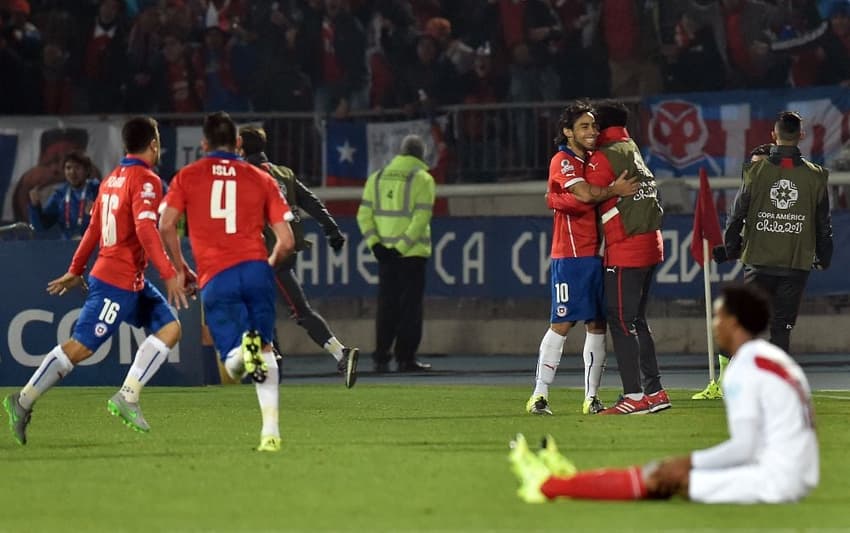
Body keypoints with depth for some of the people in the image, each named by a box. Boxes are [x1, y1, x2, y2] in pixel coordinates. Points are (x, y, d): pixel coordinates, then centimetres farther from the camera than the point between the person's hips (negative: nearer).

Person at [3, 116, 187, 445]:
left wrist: (76, 270, 25)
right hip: (118, 282, -10)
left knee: (169, 328, 3)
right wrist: (170, 274, -27)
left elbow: (94, 229, 19)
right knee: (80, 347, -8)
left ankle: (127, 397, -3)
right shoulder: (146, 181, -14)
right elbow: (146, 230, -25)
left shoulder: (112, 179, 14)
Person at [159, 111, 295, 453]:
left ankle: (242, 349, -34)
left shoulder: (187, 177, 14)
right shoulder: (261, 179, 15)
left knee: (233, 368, 2)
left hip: (216, 278, -1)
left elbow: (166, 225, 0)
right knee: (265, 355, 15)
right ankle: (271, 431, 4)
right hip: (255, 269, 1)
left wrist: (180, 268, 15)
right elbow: (286, 241, 10)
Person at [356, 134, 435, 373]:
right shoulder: (422, 178, -5)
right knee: (410, 306, 2)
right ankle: (406, 358, 0)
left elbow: (364, 214, 3)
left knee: (386, 306, 9)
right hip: (412, 254, -4)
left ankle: (381, 358, 6)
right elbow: (421, 217, -14)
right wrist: (402, 247, -14)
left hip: (385, 254, 4)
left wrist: (374, 243, -3)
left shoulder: (377, 178, 10)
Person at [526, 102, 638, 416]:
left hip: (595, 254, 8)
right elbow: (586, 194, -21)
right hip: (570, 256, -8)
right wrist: (615, 190, -8)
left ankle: (591, 397, 11)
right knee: (562, 324, -10)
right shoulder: (563, 161, -8)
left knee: (597, 325, 6)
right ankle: (539, 396, -6)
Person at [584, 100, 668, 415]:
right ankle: (655, 391, 15)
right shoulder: (633, 151, 17)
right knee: (636, 321, 15)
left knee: (621, 321, -6)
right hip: (650, 246, 9)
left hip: (625, 251, -9)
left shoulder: (604, 158, -9)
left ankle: (634, 396, -10)